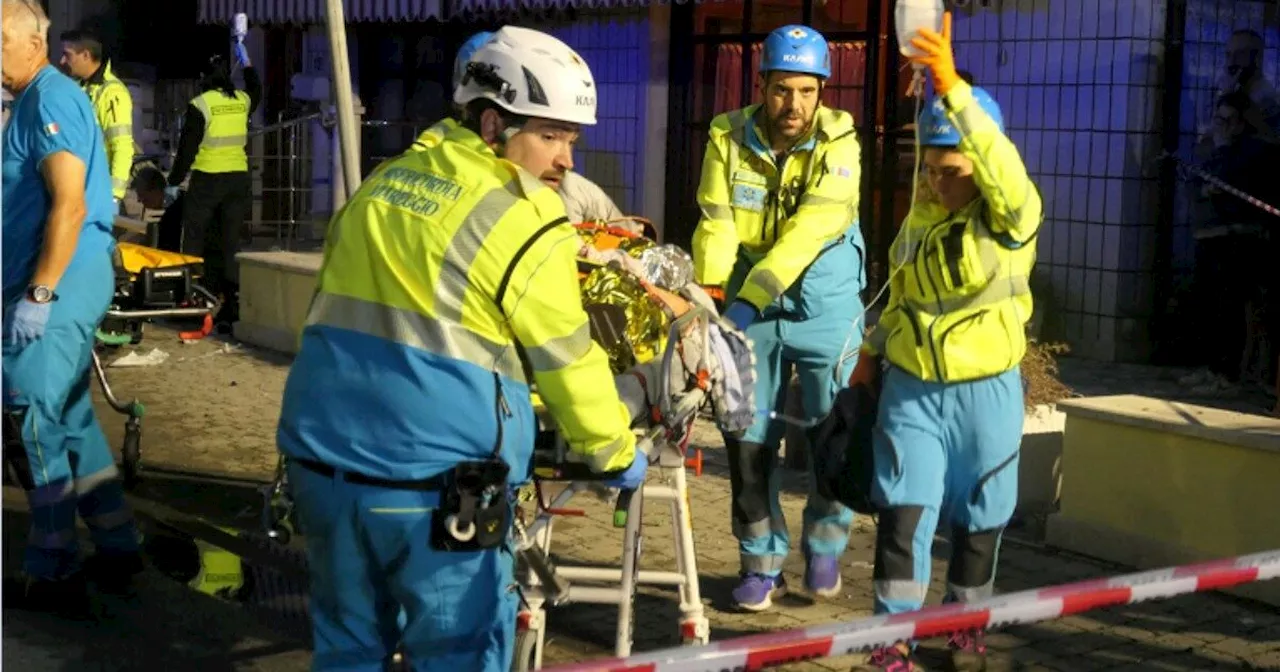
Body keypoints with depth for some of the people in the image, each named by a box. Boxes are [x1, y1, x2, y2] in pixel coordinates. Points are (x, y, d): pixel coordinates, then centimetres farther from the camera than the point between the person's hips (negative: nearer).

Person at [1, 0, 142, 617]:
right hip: (59, 281, 10)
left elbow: (69, 205, -23)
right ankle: (117, 551, 23)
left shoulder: (50, 99, -14)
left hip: (59, 283, -10)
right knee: (70, 419, 15)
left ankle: (52, 575, 3)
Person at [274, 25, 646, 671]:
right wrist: (617, 454, 13)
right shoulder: (525, 223, -8)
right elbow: (568, 364, -3)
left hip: (321, 453, 7)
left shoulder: (383, 181, 13)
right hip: (433, 478, -7)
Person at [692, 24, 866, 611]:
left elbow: (810, 229, -24)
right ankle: (762, 564, 19)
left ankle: (824, 546, 26)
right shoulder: (729, 138, -6)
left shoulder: (838, 140, -13)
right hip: (750, 306, 2)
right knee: (748, 439, 4)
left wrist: (749, 297, -34)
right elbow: (716, 225, -11)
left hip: (824, 305, -2)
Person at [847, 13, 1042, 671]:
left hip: (984, 392, -3)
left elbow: (1002, 166, -35)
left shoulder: (1012, 217, -12)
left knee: (977, 518, 11)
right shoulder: (920, 215, 5)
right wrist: (871, 352, 17)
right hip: (910, 388, 3)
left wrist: (953, 87, -44)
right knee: (902, 512, -5)